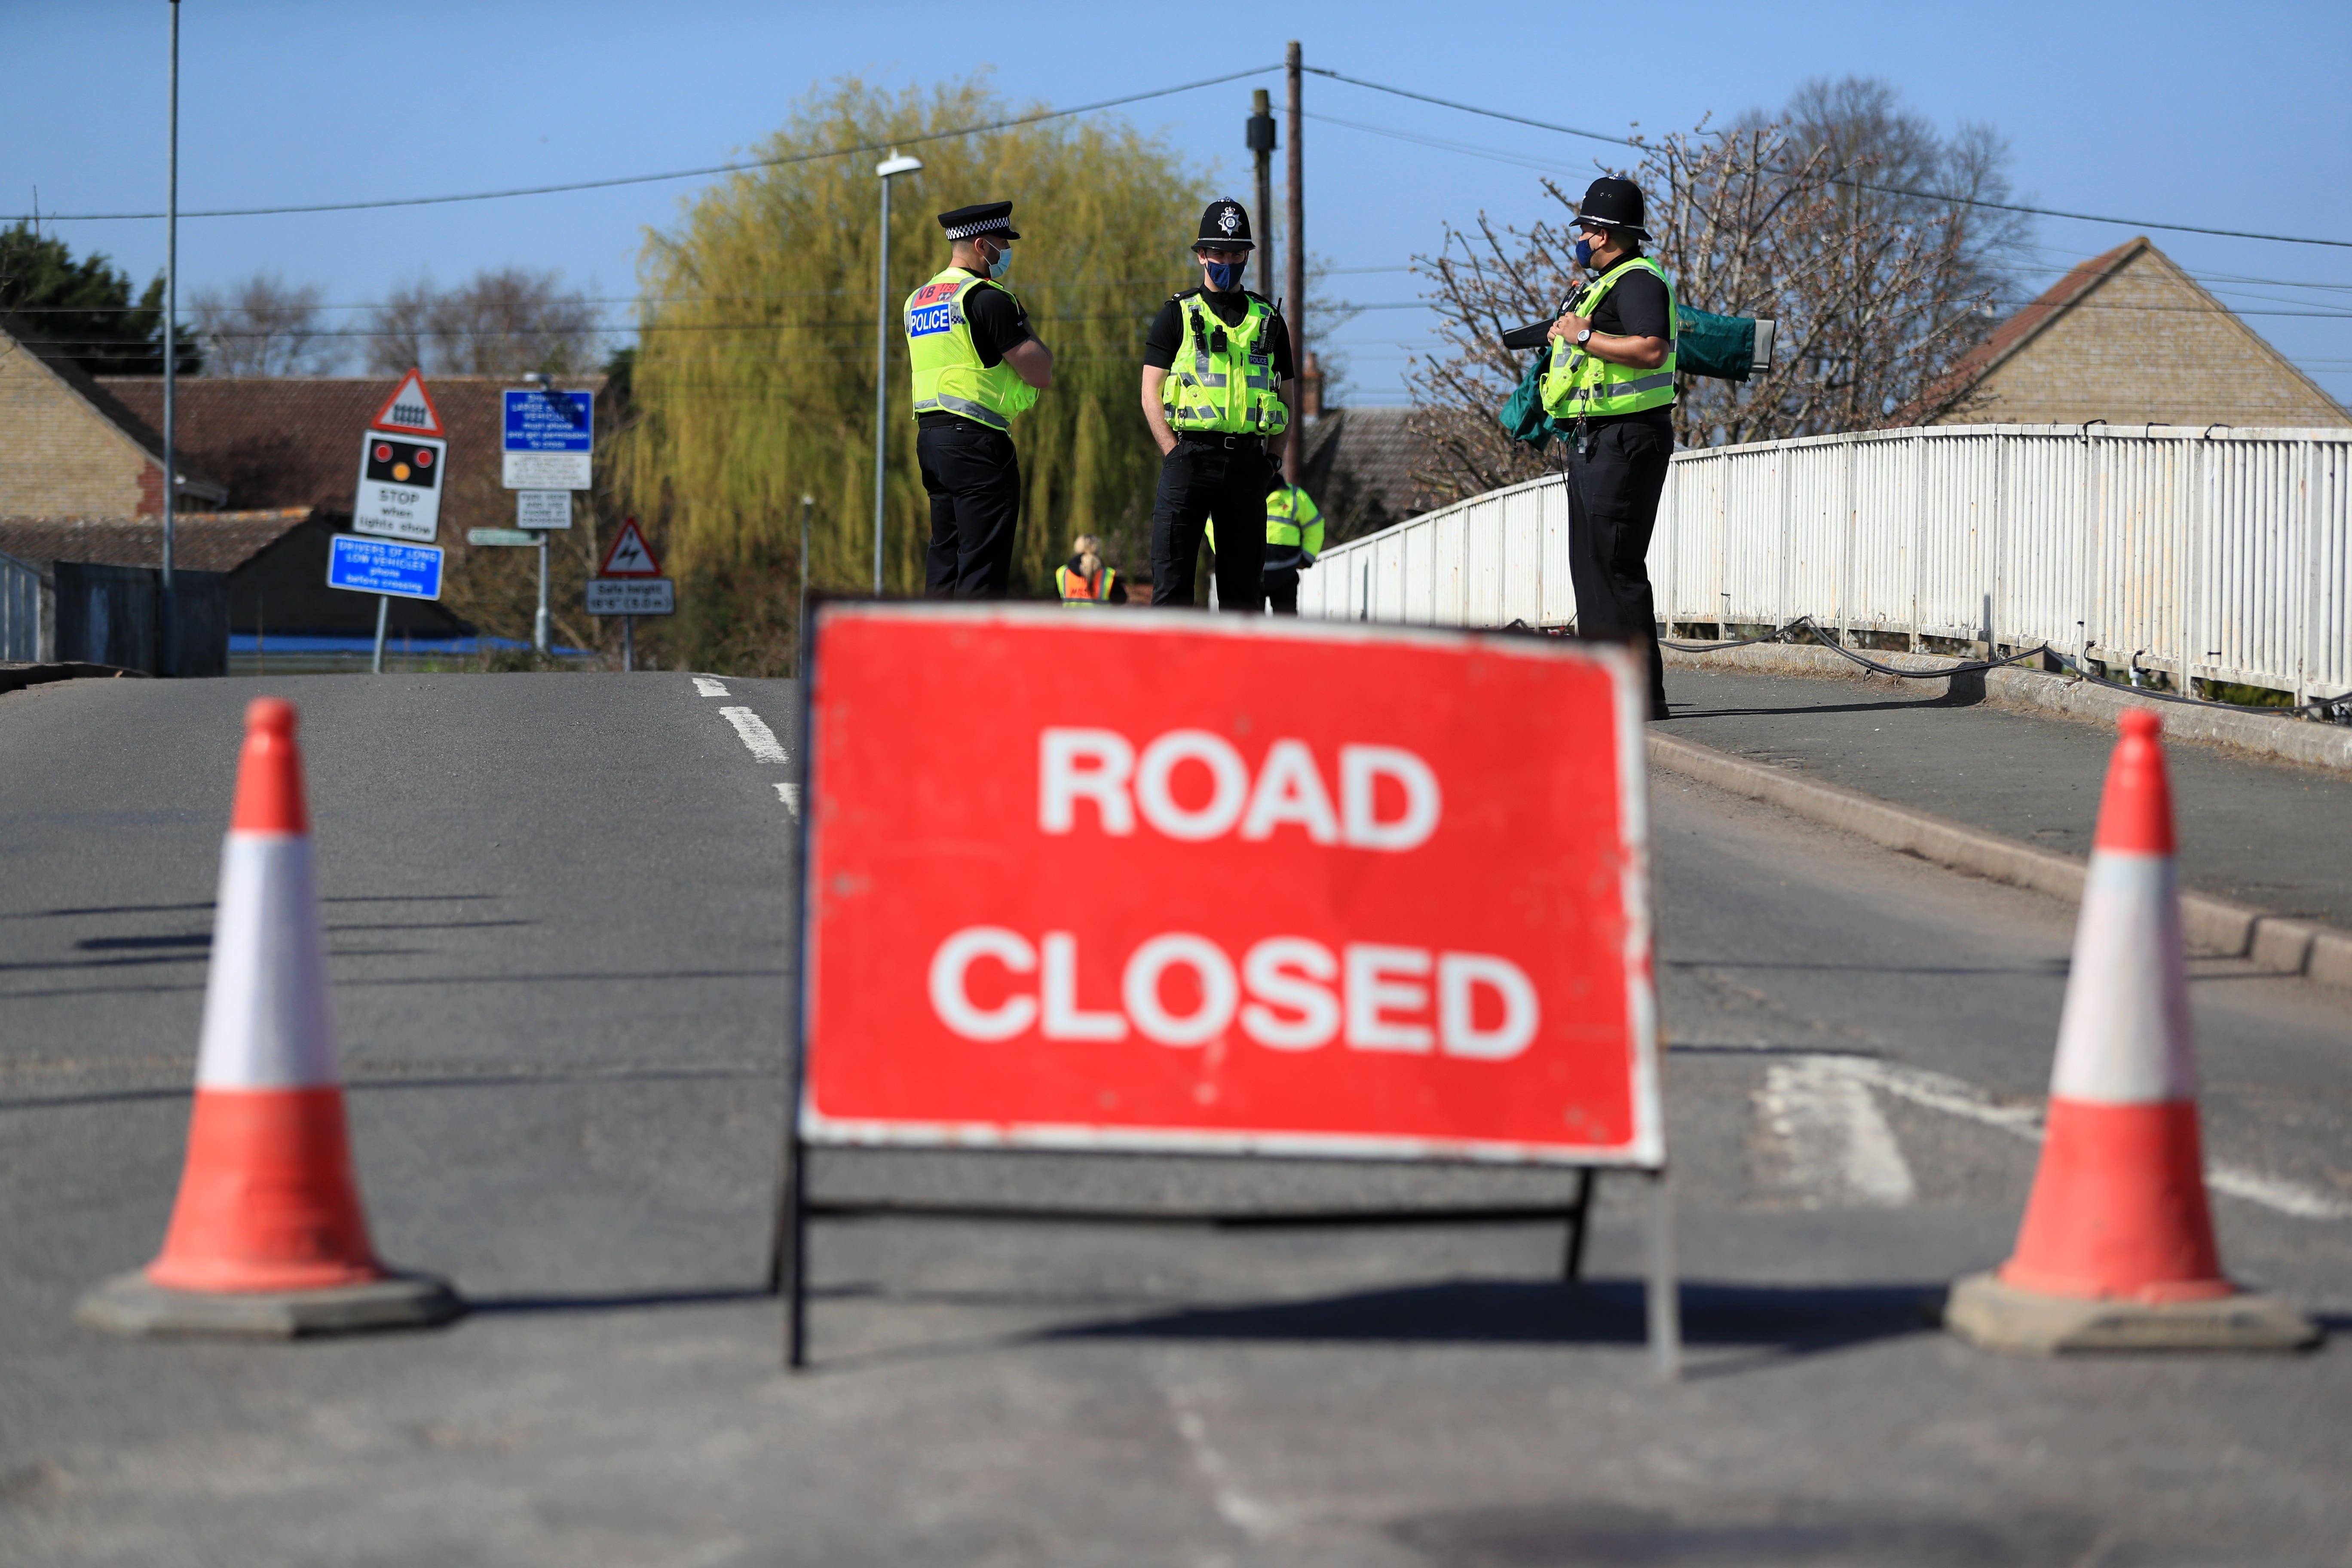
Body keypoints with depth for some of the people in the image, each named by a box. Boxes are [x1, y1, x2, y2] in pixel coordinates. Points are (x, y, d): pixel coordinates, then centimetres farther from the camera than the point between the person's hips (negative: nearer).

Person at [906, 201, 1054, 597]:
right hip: (976, 442, -8)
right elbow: (1041, 374, -10)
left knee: (945, 559, 12)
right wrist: (1024, 327, 4)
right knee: (983, 566, -8)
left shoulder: (917, 300, 16)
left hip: (928, 436, 8)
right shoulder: (987, 299, -11)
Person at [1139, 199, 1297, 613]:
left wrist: (1271, 458, 5)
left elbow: (1287, 396, 17)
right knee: (1173, 579, -6)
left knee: (1244, 581, 4)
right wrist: (1176, 454, -8)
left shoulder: (1268, 320, 15)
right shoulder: (1178, 315, 6)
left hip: (1248, 462, 3)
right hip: (1190, 456, -3)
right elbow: (1151, 393, 2)